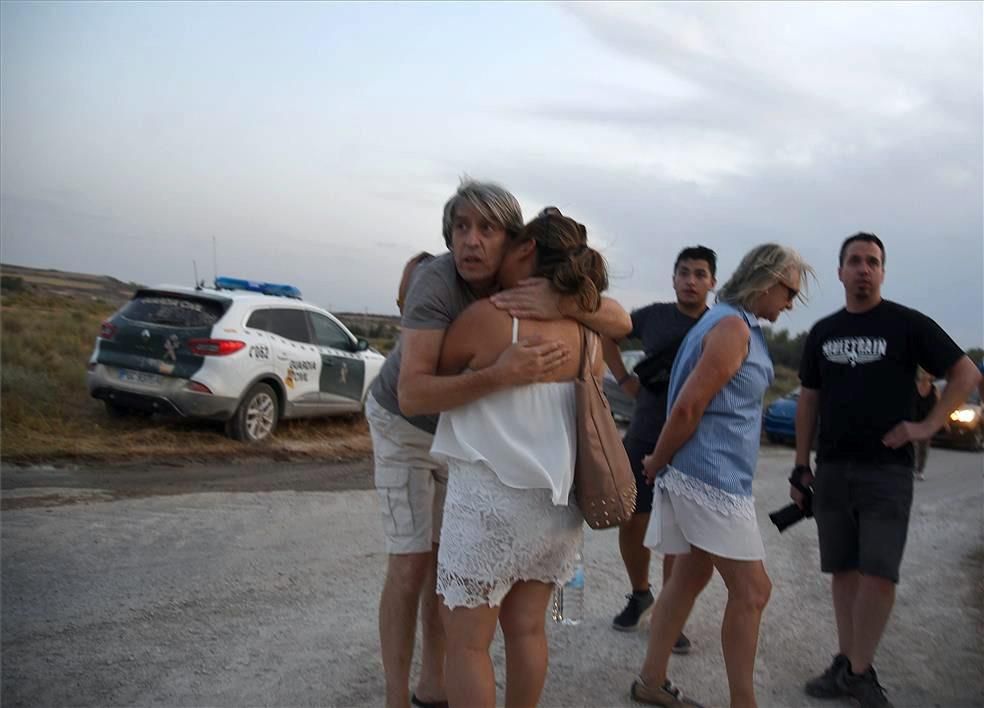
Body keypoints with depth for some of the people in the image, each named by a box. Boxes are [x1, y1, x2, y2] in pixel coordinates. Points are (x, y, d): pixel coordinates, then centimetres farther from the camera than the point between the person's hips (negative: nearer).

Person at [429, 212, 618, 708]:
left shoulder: (488, 318, -14)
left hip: (492, 497, -6)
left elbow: (434, 373, 1)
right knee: (526, 629, 17)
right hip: (557, 499, 6)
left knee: (466, 642, 6)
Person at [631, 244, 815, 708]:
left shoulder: (734, 322, 16)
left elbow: (694, 405, 18)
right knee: (752, 590, -2)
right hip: (712, 477, -10)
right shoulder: (733, 326, -16)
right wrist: (656, 465, -8)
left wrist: (661, 465, 15)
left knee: (692, 575, 16)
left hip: (710, 476, 10)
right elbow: (688, 408, -20)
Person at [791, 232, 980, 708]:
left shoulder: (907, 324, -2)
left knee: (878, 572, -7)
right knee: (843, 570, 8)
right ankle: (846, 663, 17)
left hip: (887, 469, -3)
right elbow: (808, 401, 13)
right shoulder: (822, 332, 9)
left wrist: (927, 426, -9)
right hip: (832, 469, 4)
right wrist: (801, 466, 10)